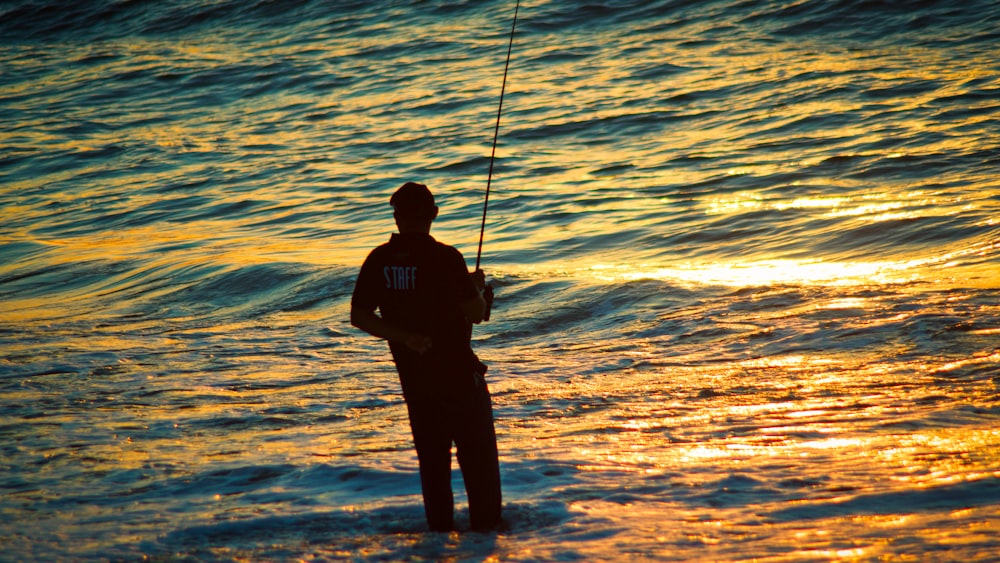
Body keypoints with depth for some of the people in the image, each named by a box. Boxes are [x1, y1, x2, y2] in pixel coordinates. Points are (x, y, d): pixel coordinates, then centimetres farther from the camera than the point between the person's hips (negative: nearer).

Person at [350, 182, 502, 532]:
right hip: (458, 373, -4)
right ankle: (486, 526, 7)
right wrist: (478, 286, 7)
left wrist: (404, 337, -8)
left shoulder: (379, 261, -1)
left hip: (414, 378, 4)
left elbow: (359, 316, -2)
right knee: (478, 456, 7)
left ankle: (440, 529, 15)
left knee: (432, 460, 13)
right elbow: (477, 314, -12)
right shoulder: (445, 258, -15)